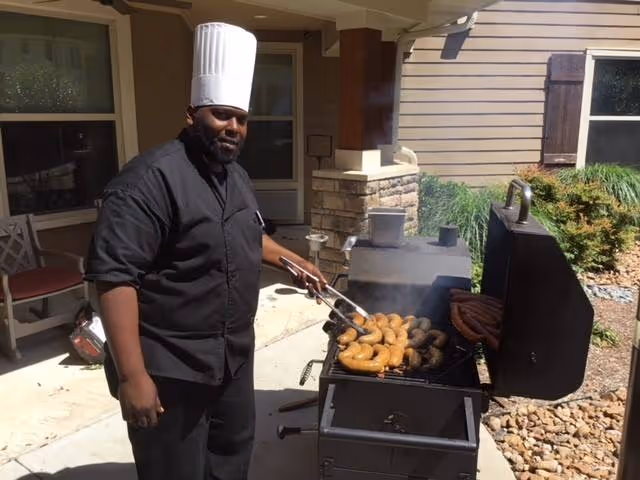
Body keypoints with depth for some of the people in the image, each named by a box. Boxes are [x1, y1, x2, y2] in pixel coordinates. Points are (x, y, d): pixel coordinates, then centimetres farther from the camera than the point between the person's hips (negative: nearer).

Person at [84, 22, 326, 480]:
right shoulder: (151, 178, -23)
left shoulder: (236, 176, 7)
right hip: (168, 369, -8)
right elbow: (114, 275, -27)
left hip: (233, 354, 9)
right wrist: (132, 375, -29)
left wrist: (296, 261, 22)